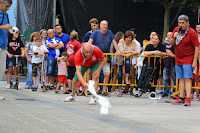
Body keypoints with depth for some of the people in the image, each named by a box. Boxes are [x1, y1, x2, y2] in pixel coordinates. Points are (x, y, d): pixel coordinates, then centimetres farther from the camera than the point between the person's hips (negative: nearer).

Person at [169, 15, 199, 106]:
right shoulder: (176, 30, 6)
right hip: (178, 59, 6)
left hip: (188, 59, -6)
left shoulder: (192, 32, -13)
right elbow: (170, 43, 9)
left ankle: (188, 99, -18)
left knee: (187, 79, -13)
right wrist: (174, 37, -13)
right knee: (181, 79, 8)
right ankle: (181, 98, 12)